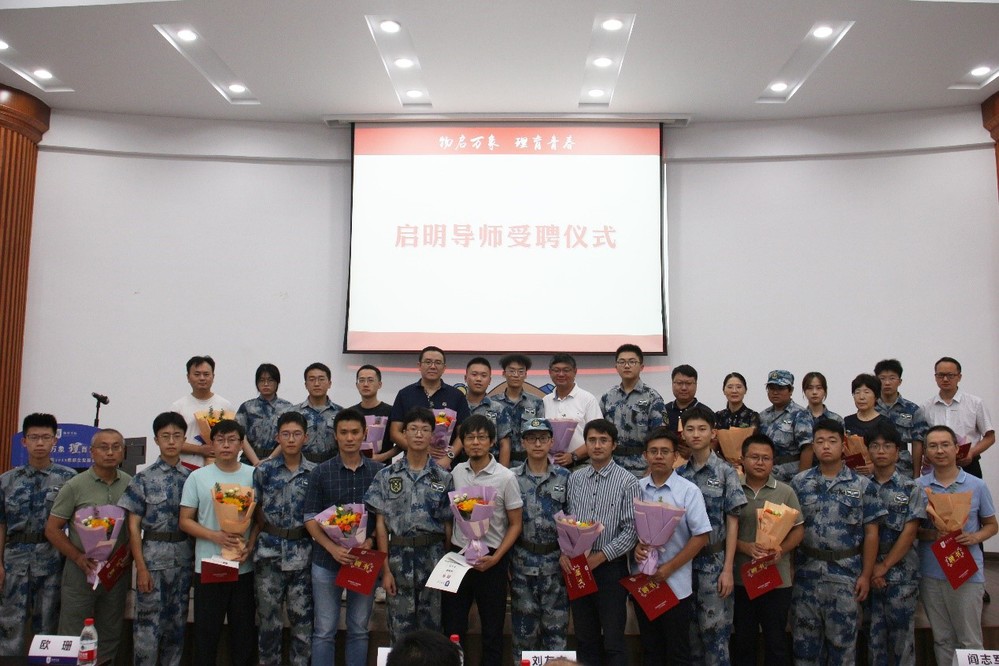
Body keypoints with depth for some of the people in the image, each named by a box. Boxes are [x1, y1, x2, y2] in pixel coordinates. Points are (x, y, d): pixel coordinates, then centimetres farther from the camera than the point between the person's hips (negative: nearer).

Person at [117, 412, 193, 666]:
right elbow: (133, 526, -4)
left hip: (184, 557, 3)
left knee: (177, 623, 11)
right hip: (153, 556, -3)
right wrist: (141, 567, -10)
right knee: (148, 625, -2)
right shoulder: (143, 479, -2)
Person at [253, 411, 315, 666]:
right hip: (270, 551, 0)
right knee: (269, 616, 7)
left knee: (302, 616, 6)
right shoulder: (264, 470, 1)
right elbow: (255, 511, 5)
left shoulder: (315, 473, 2)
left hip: (303, 552, 0)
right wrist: (270, 534, -2)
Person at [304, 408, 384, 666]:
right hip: (327, 560, -1)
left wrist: (370, 541, -12)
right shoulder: (321, 472, -1)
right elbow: (310, 518, -2)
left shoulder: (379, 472, 1)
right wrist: (332, 548, -16)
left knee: (359, 629, 11)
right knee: (324, 631, 6)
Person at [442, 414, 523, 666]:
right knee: (452, 624, 10)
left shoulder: (505, 478, -9)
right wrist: (448, 551, 3)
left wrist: (495, 558, -15)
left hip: (490, 559, -3)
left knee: (492, 627, 7)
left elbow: (515, 524, -6)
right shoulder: (457, 472, 3)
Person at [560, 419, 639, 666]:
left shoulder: (627, 481, -7)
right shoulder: (575, 478, 7)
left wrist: (599, 556, -16)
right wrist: (564, 551, -6)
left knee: (613, 641, 3)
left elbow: (631, 530, -12)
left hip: (610, 566, -4)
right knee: (585, 637, 15)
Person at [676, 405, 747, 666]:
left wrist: (728, 569, -10)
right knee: (689, 630, 11)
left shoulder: (725, 472, -4)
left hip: (714, 562, -3)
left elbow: (732, 523, -5)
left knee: (715, 630, 1)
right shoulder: (678, 473, 5)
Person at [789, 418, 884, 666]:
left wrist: (866, 575, -4)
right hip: (806, 572, 2)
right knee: (805, 637, 8)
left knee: (843, 639, 7)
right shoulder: (799, 482, 4)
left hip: (846, 574, -1)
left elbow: (871, 533, 0)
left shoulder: (862, 485, -1)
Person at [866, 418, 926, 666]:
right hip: (868, 573, 2)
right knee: (874, 634, 7)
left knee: (902, 634, 3)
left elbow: (909, 532, -7)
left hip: (901, 573, -2)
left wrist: (884, 566, -11)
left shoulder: (911, 488, -1)